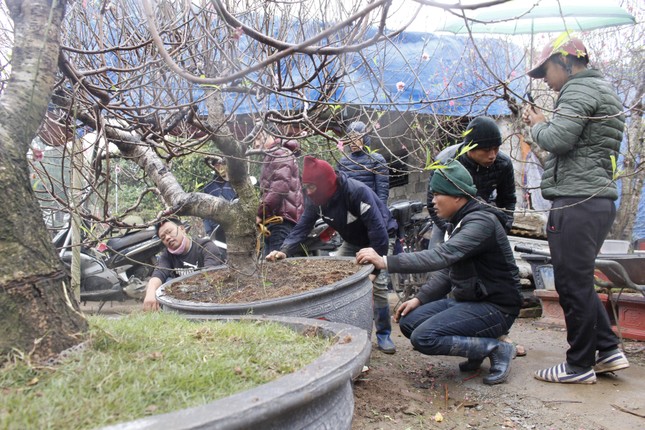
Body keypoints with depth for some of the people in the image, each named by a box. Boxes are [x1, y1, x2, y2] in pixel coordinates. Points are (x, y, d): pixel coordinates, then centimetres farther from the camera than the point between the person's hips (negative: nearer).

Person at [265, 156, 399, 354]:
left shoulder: (357, 192, -36)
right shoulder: (315, 199, -16)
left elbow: (378, 230, -38)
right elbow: (302, 226, -18)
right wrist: (285, 250, -36)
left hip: (377, 240, -6)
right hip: (352, 241, 6)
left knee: (377, 284, -17)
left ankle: (384, 335, 1)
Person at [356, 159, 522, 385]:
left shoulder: (481, 221, -21)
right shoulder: (458, 222, 8)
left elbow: (442, 256, -35)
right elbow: (447, 269, 13)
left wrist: (386, 261, -38)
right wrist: (420, 299, 2)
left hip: (495, 307, -9)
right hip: (466, 300, 9)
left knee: (424, 337, -22)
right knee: (408, 321, -2)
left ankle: (497, 349, -5)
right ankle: (479, 347, 8)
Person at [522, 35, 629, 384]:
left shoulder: (580, 89, -8)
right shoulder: (601, 90, 25)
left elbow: (557, 139, -20)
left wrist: (537, 124, -1)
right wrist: (543, 124, 13)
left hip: (576, 202, -11)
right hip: (596, 200, 11)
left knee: (573, 284, -3)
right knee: (579, 282, 17)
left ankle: (580, 365, 7)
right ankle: (608, 351, 22)